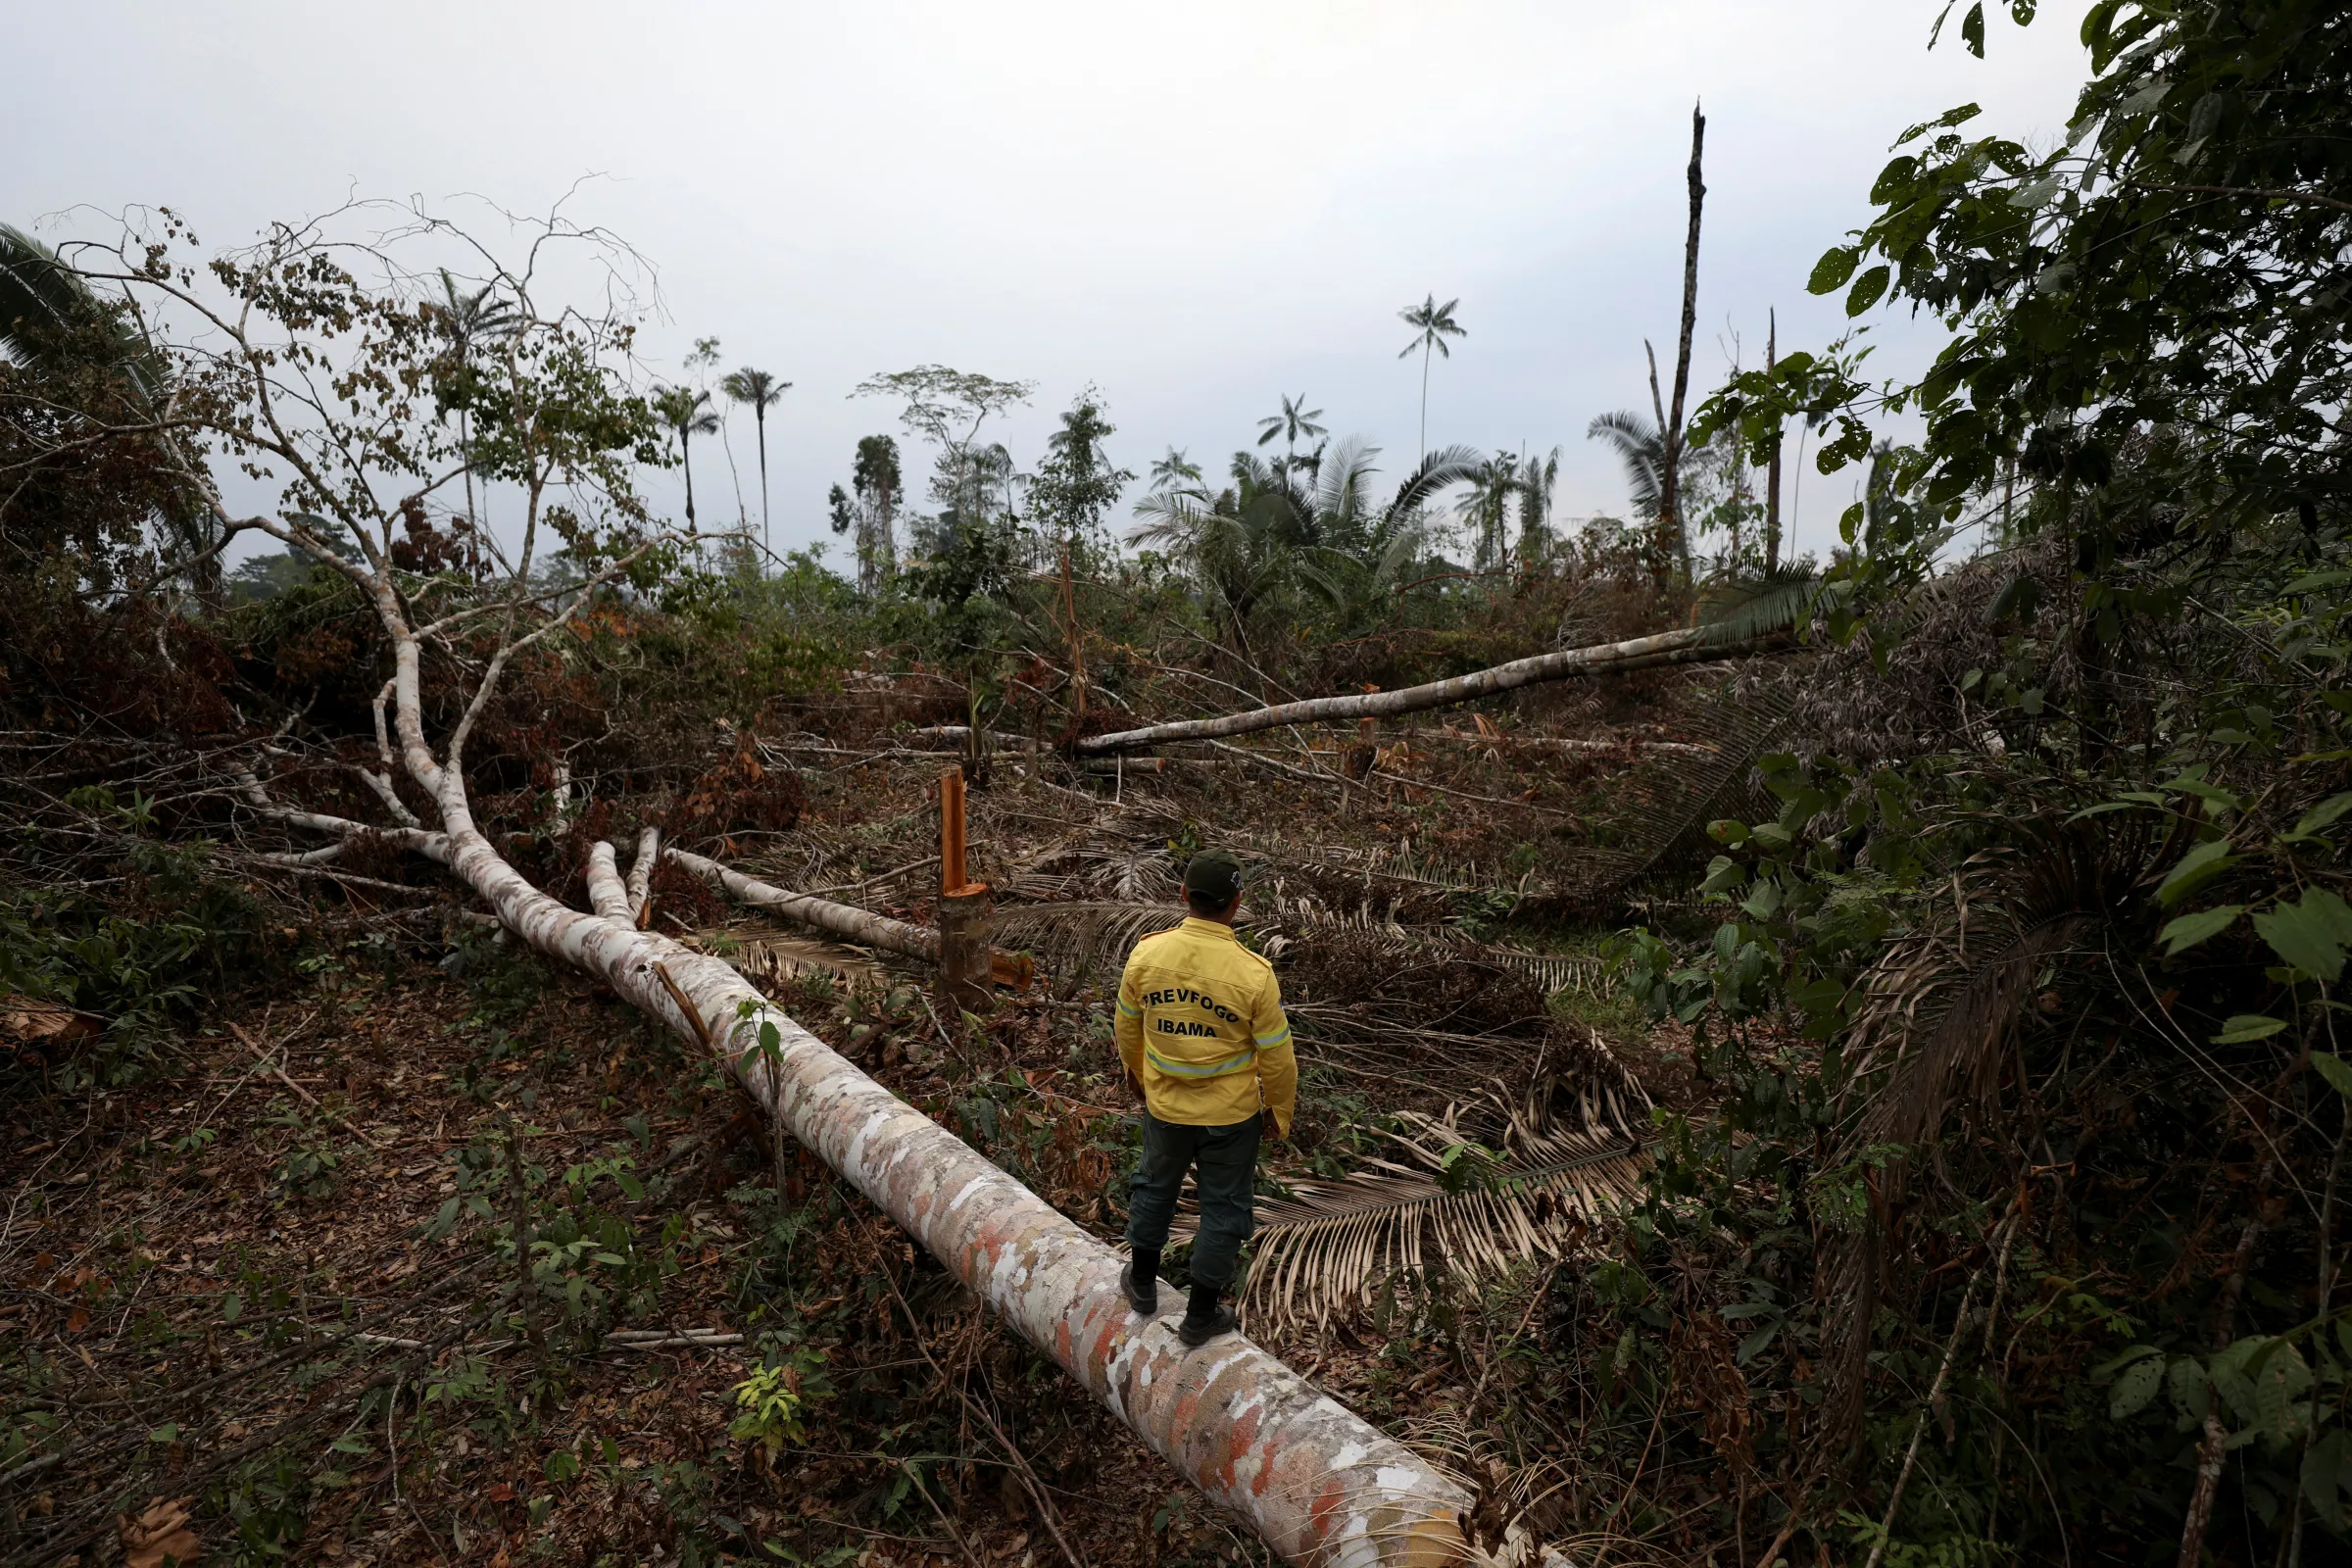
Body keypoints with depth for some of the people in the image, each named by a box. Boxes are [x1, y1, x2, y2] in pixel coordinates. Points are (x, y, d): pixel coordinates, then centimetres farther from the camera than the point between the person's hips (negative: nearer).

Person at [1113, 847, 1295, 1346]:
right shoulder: (1253, 974, -26)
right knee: (1223, 1207, 18)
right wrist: (1279, 1111, 2)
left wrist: (1136, 1070, 19)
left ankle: (1143, 1283, 46)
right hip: (1231, 1115, -3)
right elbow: (1276, 1056, -15)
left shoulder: (1146, 954, -16)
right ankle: (1201, 1315, 33)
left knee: (1155, 1185, 27)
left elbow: (1127, 1025, 0)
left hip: (1164, 1104, 3)